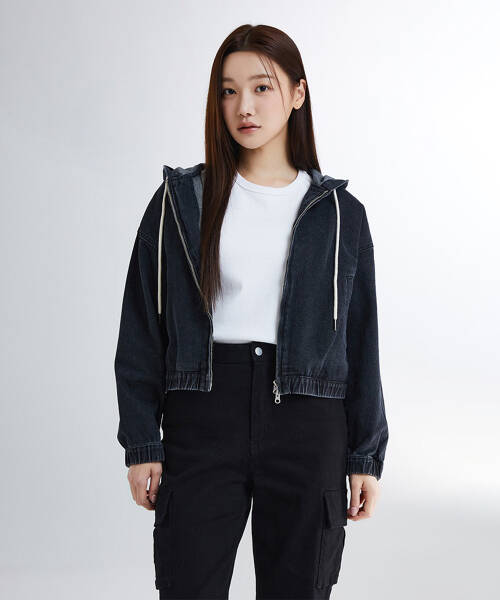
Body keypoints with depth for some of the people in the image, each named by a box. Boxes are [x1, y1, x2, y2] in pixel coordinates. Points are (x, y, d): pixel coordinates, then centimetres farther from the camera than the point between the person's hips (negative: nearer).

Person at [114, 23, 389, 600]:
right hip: (201, 417, 0)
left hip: (307, 422, 1)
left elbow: (361, 342, 7)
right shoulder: (179, 202, 5)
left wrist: (366, 456, 5)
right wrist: (141, 445, -1)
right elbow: (141, 331, 4)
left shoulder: (338, 213, 6)